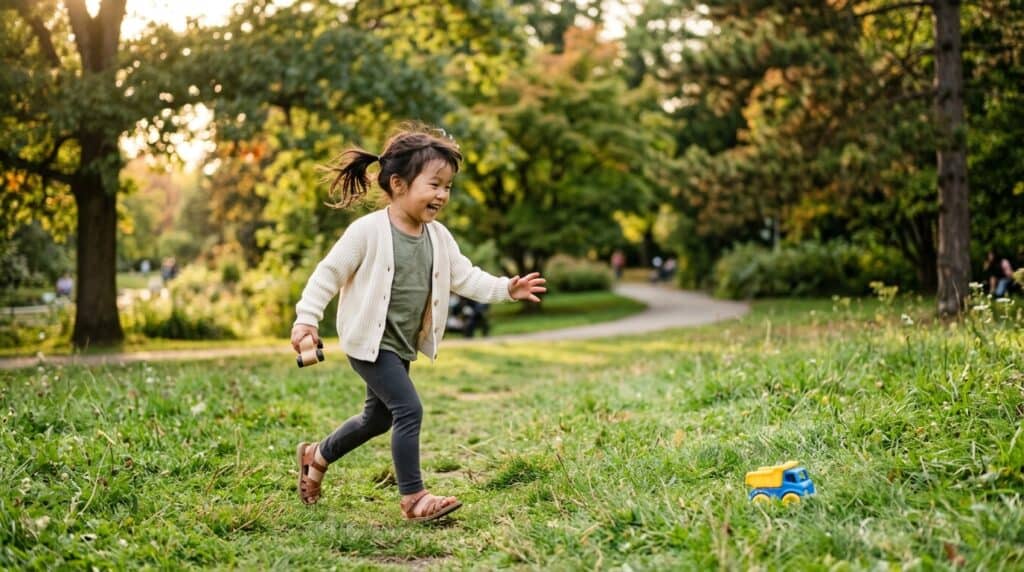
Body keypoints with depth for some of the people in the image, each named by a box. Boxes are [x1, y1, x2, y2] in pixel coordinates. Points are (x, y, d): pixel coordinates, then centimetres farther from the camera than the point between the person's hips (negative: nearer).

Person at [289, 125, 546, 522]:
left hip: (402, 345, 8)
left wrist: (505, 289, -6)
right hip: (370, 341, -8)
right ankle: (413, 498, -5)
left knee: (378, 417, 20)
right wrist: (306, 319, -16)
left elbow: (464, 277, 6)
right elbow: (329, 273, -13)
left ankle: (316, 456, 42)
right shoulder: (368, 231, -18)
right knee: (409, 410, -15)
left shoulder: (438, 237, 2)